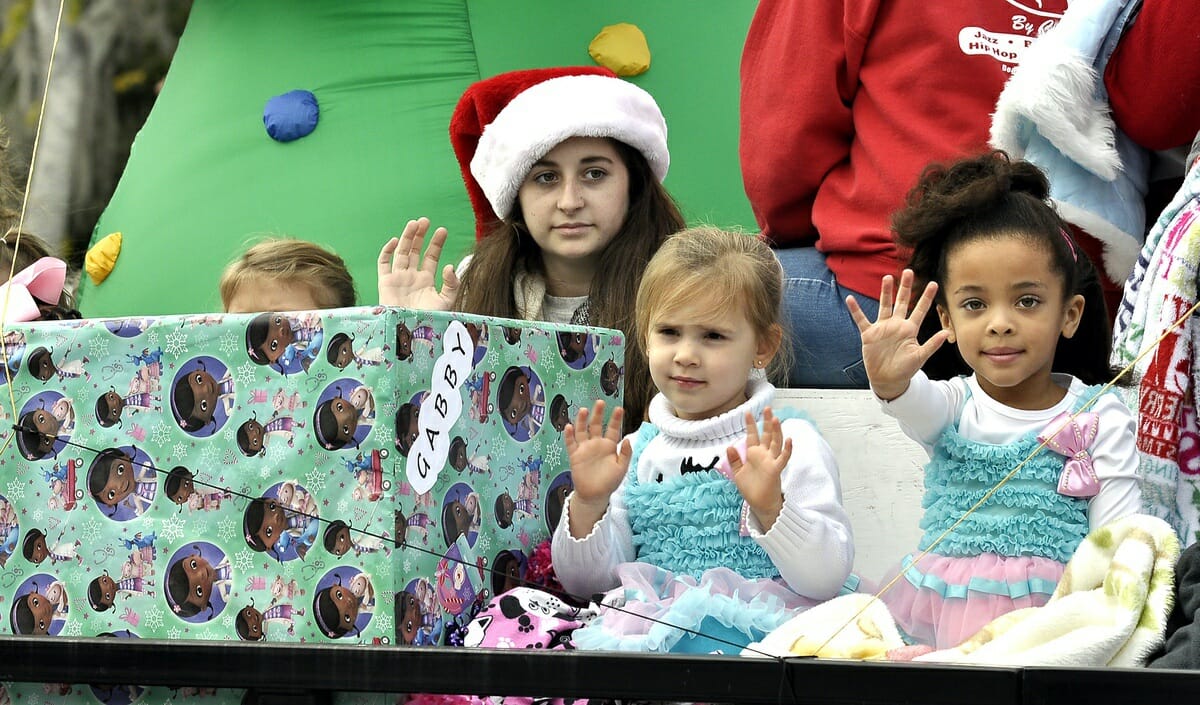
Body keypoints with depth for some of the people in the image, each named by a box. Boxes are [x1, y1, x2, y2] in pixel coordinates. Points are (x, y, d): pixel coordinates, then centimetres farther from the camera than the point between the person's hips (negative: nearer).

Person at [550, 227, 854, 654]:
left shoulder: (793, 445, 5)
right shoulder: (636, 452, 18)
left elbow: (827, 578, -5)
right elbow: (585, 581, 17)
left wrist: (770, 509, -20)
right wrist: (588, 504, 1)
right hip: (640, 626, 4)